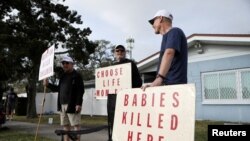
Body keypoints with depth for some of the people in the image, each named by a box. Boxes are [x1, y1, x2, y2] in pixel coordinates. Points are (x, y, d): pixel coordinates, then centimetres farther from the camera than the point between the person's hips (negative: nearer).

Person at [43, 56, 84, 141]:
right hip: (62, 105, 8)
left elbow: (80, 91, -12)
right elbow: (58, 89, 25)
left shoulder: (77, 76, -4)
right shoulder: (63, 76, 19)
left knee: (76, 124, -5)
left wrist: (78, 104, -19)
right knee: (65, 125, 10)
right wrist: (48, 84, 14)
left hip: (72, 105, -7)